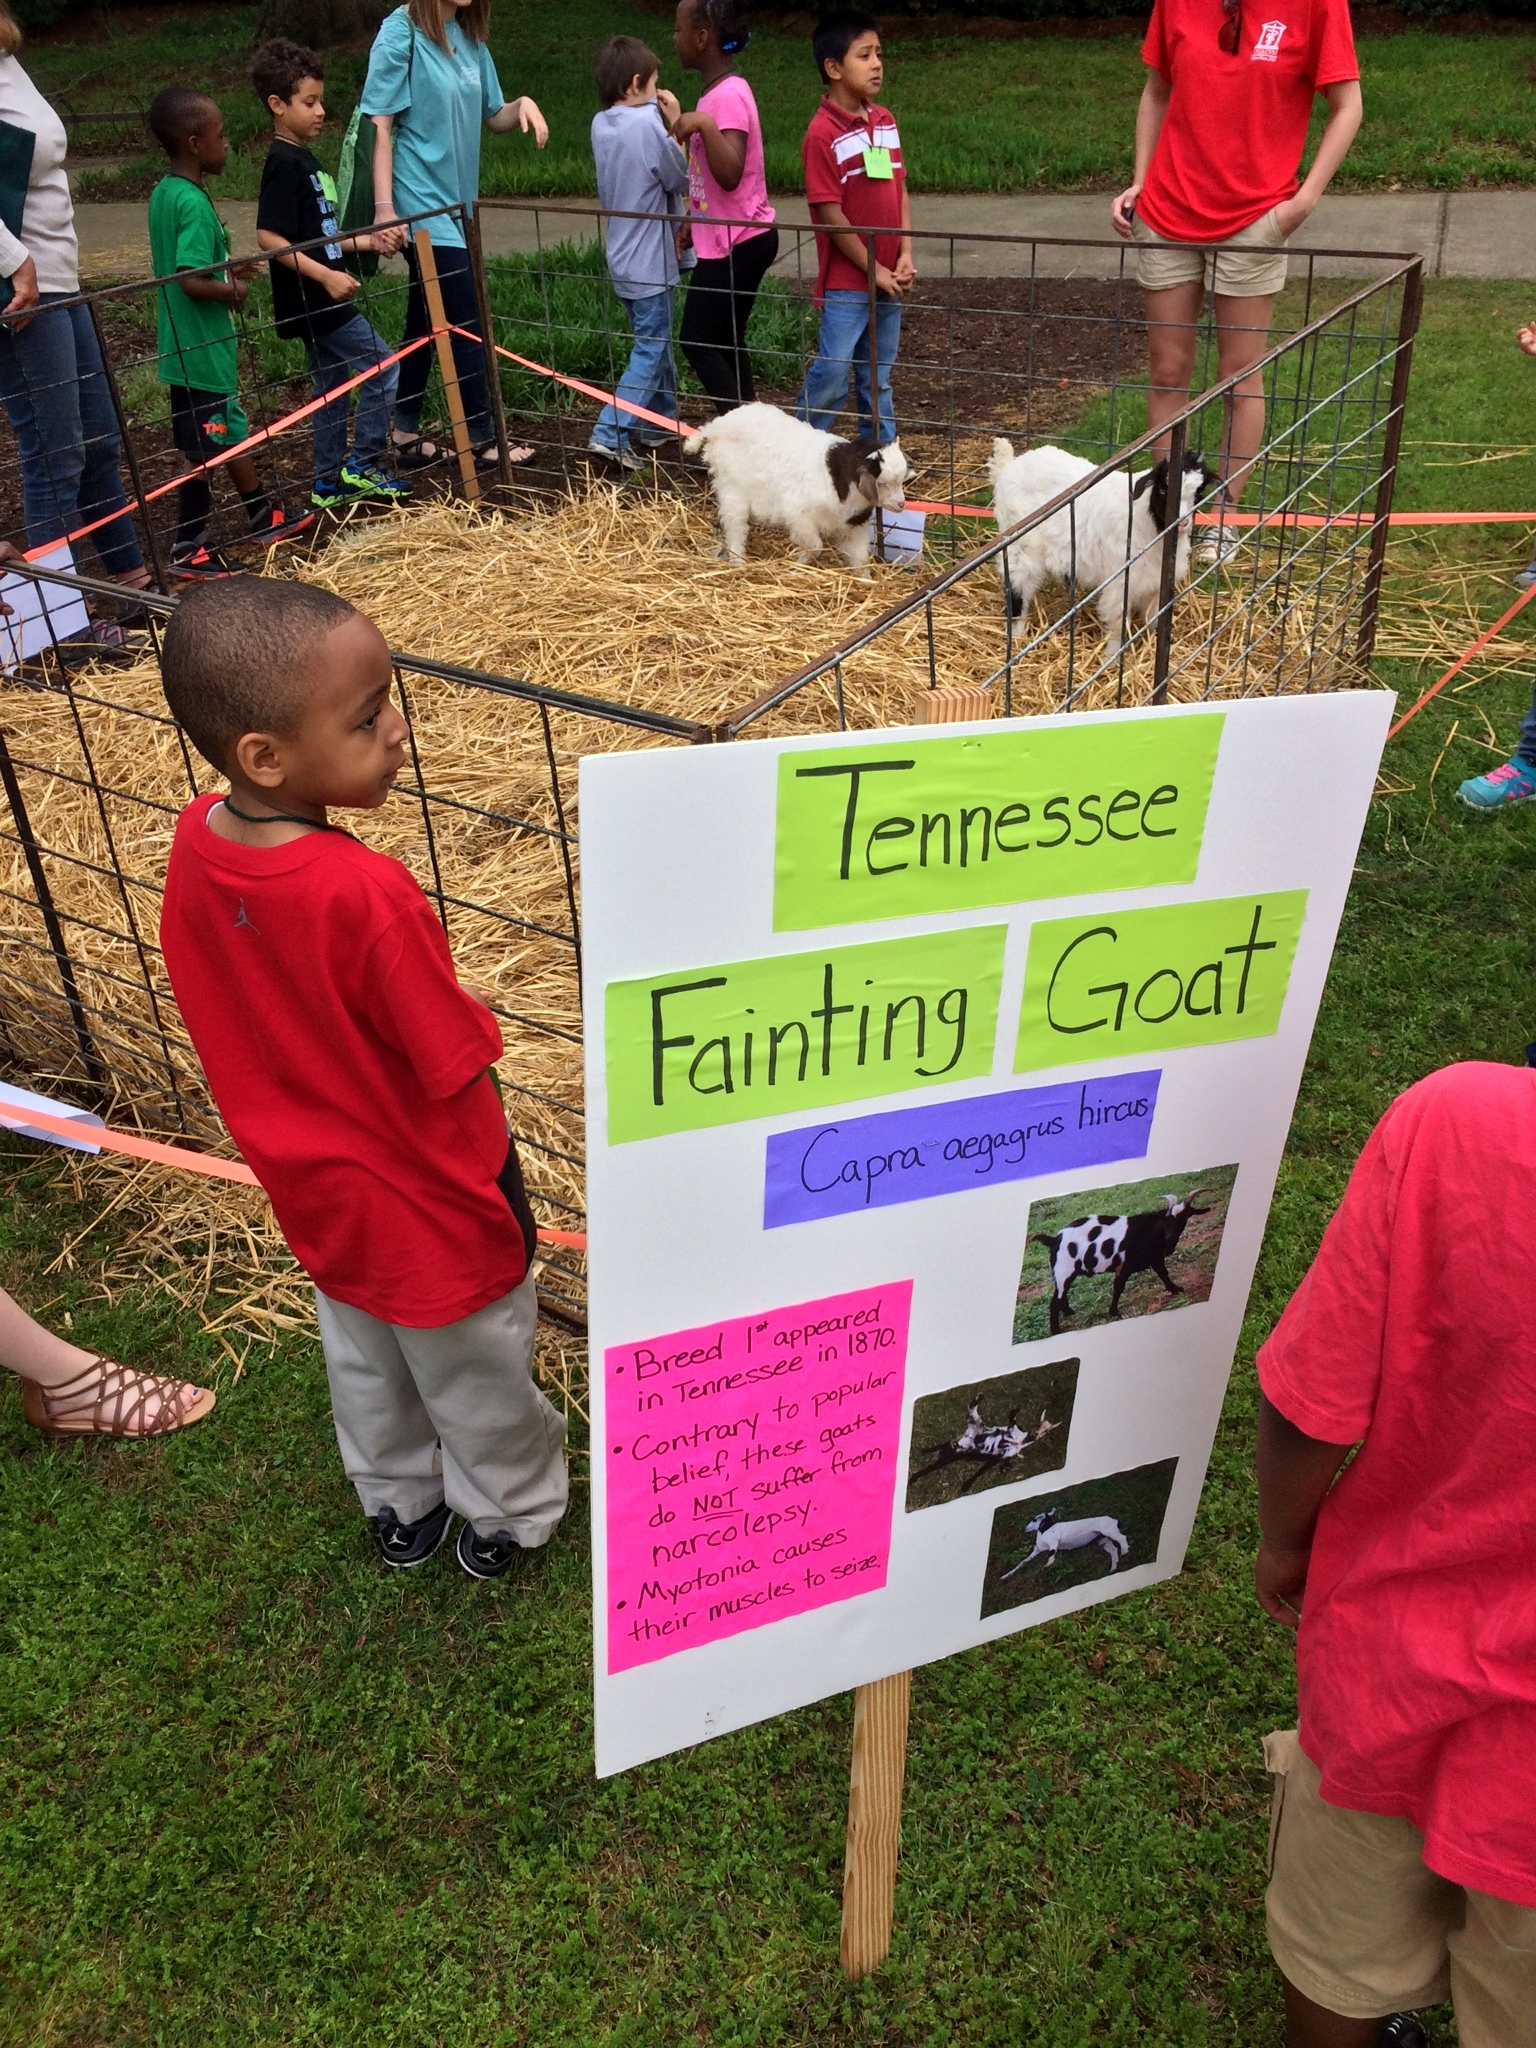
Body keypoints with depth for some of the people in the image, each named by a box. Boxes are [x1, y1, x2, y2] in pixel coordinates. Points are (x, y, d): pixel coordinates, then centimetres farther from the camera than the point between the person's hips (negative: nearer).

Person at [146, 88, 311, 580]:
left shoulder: (164, 193, 8)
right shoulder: (194, 204, -21)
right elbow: (191, 282, -27)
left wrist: (228, 270, 10)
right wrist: (232, 291, -11)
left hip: (186, 345, 9)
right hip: (200, 349, -9)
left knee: (230, 432, 20)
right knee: (204, 449, 0)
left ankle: (265, 519, 34)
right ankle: (188, 550, 8)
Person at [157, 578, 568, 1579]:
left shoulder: (195, 842, -14)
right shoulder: (367, 895, -36)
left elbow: (231, 1016, 0)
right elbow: (455, 1068, -27)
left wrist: (311, 1116, 13)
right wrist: (495, 1167, -7)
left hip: (317, 1191, 7)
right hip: (427, 1199, -6)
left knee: (365, 1359, 29)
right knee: (475, 1372, 21)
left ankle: (399, 1507, 53)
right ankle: (509, 1515, 45)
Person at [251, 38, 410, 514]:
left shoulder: (304, 158, 14)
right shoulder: (283, 164, -15)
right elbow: (269, 236, -22)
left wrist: (367, 241, 16)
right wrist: (326, 275, -27)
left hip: (320, 300, 10)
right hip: (311, 301, -10)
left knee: (333, 388, 14)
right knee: (383, 366, -6)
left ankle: (330, 484, 20)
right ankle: (362, 465, 1)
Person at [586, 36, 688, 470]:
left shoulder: (601, 124, 4)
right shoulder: (648, 124, -19)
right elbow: (681, 181, -9)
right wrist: (673, 125, -1)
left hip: (622, 256, 8)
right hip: (649, 261, -8)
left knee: (655, 343, 20)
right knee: (650, 351, -3)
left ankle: (660, 424, 30)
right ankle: (610, 434, -10)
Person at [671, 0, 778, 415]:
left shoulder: (728, 96, -19)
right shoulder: (721, 91, 10)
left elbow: (730, 175, -31)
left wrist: (704, 124, -38)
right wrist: (691, 223, 24)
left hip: (736, 243, -10)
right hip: (732, 240, 10)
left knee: (697, 341, -5)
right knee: (724, 341, 14)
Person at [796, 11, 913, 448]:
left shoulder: (885, 121, 8)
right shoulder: (823, 133, -13)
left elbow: (900, 191, 11)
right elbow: (830, 214, -15)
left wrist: (906, 255, -1)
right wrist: (873, 269, -12)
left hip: (888, 276, 6)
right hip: (846, 280, -6)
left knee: (878, 372, 15)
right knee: (832, 371, -4)